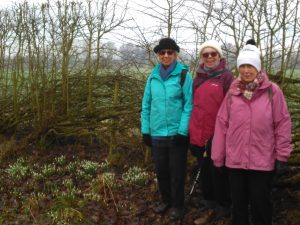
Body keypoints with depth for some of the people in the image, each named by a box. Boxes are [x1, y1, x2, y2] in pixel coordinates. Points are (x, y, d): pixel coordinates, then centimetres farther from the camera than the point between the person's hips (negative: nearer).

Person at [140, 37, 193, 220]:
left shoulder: (184, 75, -8)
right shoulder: (153, 77, 5)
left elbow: (189, 105, -11)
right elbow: (146, 105, 8)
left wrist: (183, 131, -16)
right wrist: (146, 130, 5)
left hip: (176, 133, -4)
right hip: (157, 133, 4)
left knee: (177, 171, 8)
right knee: (161, 169, 17)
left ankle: (178, 205, 27)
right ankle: (166, 199, 38)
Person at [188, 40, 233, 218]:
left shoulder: (226, 77, -7)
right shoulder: (198, 78, 9)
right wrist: (193, 129, 13)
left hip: (218, 134, -5)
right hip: (199, 133, 5)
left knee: (218, 170, 6)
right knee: (204, 168, 18)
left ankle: (224, 203, 25)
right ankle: (209, 198, 37)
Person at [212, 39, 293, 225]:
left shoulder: (272, 91, -5)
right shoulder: (232, 93, 1)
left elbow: (283, 123, -4)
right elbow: (222, 125, 2)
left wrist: (282, 155, -5)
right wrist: (218, 156, 3)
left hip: (263, 159, -2)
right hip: (235, 159, 3)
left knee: (260, 202, 11)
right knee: (238, 202, 16)